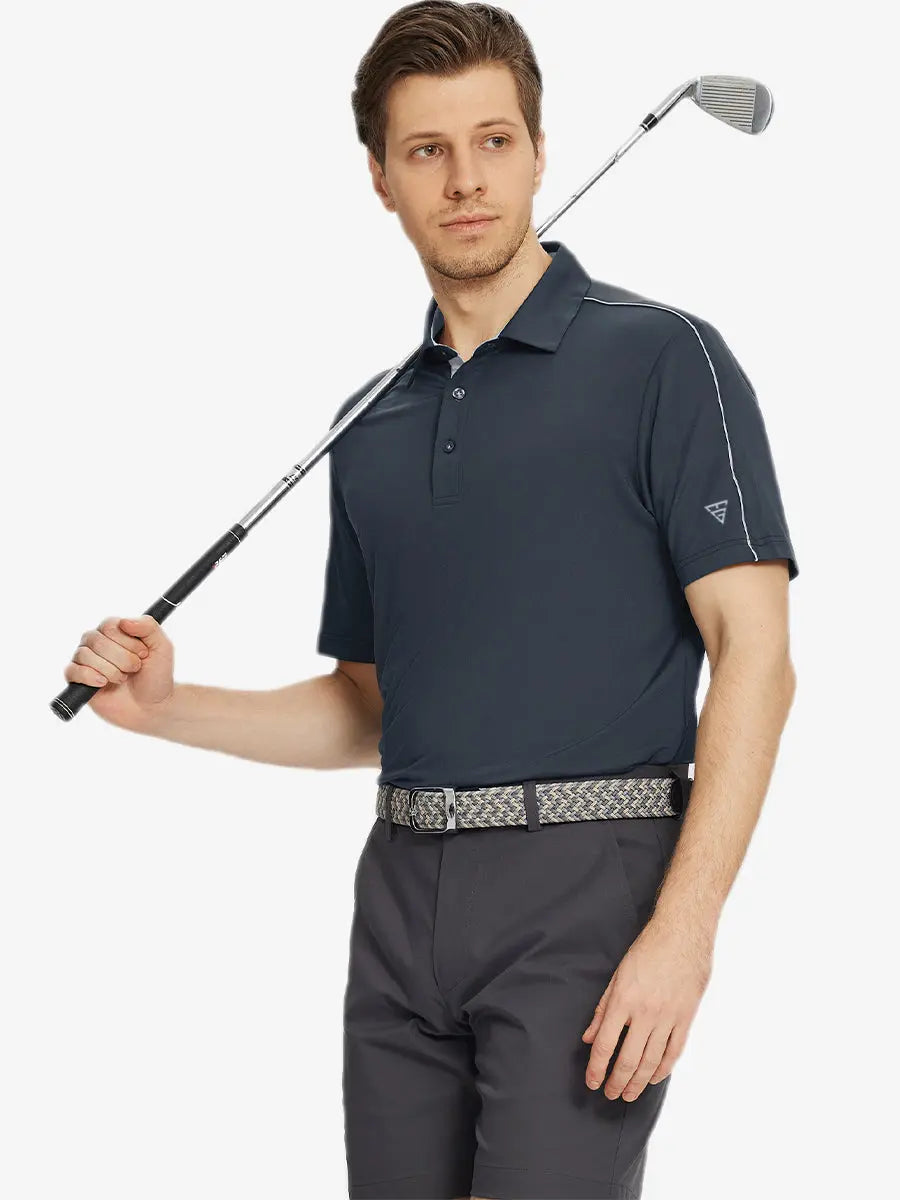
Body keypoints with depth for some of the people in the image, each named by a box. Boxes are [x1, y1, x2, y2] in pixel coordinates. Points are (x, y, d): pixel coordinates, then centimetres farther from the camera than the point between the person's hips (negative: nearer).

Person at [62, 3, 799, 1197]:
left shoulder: (661, 360, -3)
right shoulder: (375, 433, 17)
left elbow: (754, 657, -9)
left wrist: (683, 931, -18)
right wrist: (168, 706, 7)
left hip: (587, 879, -6)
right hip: (404, 900, 6)